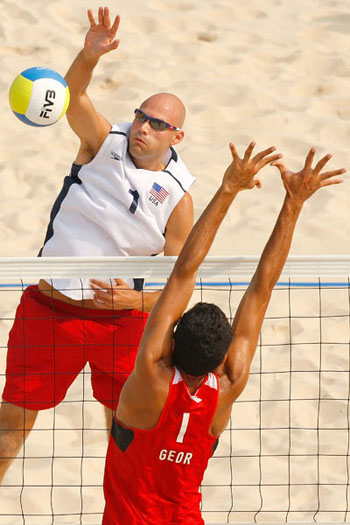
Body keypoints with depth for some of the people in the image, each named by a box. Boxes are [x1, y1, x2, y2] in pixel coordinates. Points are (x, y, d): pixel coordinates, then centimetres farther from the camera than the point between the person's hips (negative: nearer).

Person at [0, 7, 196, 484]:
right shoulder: (105, 143, -6)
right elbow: (73, 96, -25)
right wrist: (90, 56, -44)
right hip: (49, 307, 0)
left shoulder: (177, 198, -6)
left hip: (122, 317, 0)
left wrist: (135, 298, -20)